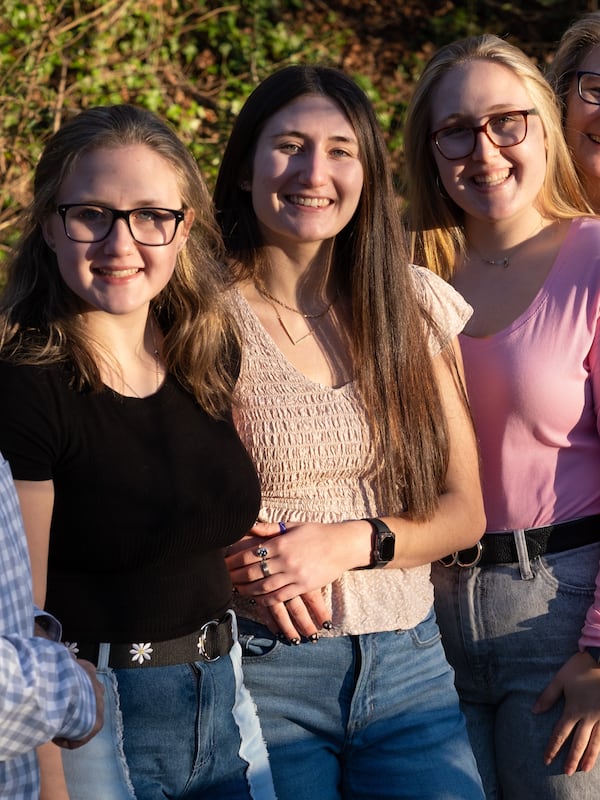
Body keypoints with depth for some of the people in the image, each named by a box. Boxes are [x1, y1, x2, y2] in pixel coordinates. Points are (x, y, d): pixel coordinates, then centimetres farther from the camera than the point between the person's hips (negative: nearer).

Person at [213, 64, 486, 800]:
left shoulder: (414, 308, 5)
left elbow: (463, 511, 6)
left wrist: (351, 543, -12)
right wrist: (237, 557, -18)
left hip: (407, 667, 3)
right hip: (260, 672, -3)